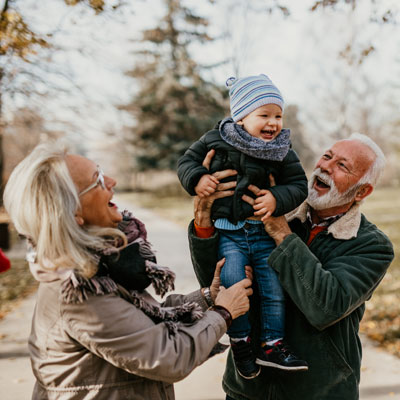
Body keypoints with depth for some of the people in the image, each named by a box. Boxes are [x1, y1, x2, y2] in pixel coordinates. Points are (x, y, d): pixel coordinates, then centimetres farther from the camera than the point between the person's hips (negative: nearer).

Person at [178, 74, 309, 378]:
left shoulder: (282, 152, 2)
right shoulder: (216, 140, -1)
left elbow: (298, 185, 2)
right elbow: (187, 161, 7)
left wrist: (277, 198, -17)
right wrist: (197, 178, -14)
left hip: (266, 231, 2)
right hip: (228, 232, -2)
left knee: (274, 286, 2)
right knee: (232, 284, -13)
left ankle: (271, 344, 19)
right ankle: (240, 341, 10)